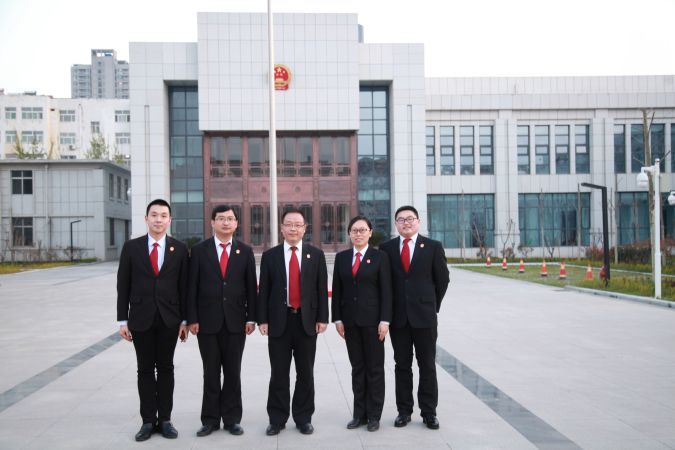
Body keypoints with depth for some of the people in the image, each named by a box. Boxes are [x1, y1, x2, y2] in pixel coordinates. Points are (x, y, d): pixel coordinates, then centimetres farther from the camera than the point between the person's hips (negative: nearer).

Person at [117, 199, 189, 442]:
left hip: (169, 319, 0)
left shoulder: (179, 248, 1)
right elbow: (123, 286, 2)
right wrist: (123, 320, -2)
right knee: (145, 370, 7)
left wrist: (184, 320, 0)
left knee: (166, 368, 8)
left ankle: (165, 419, 17)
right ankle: (148, 421, 16)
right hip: (141, 318, 0)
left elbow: (184, 286, 2)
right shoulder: (131, 247, 1)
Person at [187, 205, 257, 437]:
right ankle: (210, 419, 18)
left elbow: (251, 286, 4)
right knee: (211, 373, 7)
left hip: (235, 321, 1)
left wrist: (251, 318, 0)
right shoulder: (199, 250, 1)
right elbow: (192, 286, 0)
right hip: (208, 321, -1)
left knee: (233, 372, 8)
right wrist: (192, 319, -5)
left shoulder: (245, 251, 4)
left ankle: (232, 419, 18)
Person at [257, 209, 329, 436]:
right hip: (279, 321, 0)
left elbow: (322, 289, 3)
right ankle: (277, 419, 18)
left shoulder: (316, 254, 5)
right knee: (279, 374, 6)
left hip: (307, 321, 0)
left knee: (305, 373, 8)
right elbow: (263, 290, 3)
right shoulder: (270, 255, 4)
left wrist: (322, 318, -3)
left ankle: (304, 418, 21)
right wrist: (262, 320, -4)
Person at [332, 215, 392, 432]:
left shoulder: (380, 257, -2)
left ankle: (374, 415, 15)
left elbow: (386, 290, -5)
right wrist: (337, 318, 1)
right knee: (357, 367, 10)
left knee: (375, 367, 5)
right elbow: (337, 290, 7)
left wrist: (384, 320, -11)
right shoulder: (341, 257, 7)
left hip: (372, 319, -3)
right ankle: (360, 414, 18)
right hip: (350, 320, 3)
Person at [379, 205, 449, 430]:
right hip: (398, 316, 1)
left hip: (424, 316, -1)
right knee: (402, 365, 9)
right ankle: (404, 411, 19)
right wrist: (388, 309, 6)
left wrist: (432, 305, 8)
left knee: (427, 366, 6)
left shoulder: (433, 247, 0)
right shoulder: (386, 248, 3)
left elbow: (442, 279, 6)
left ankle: (429, 412, 17)